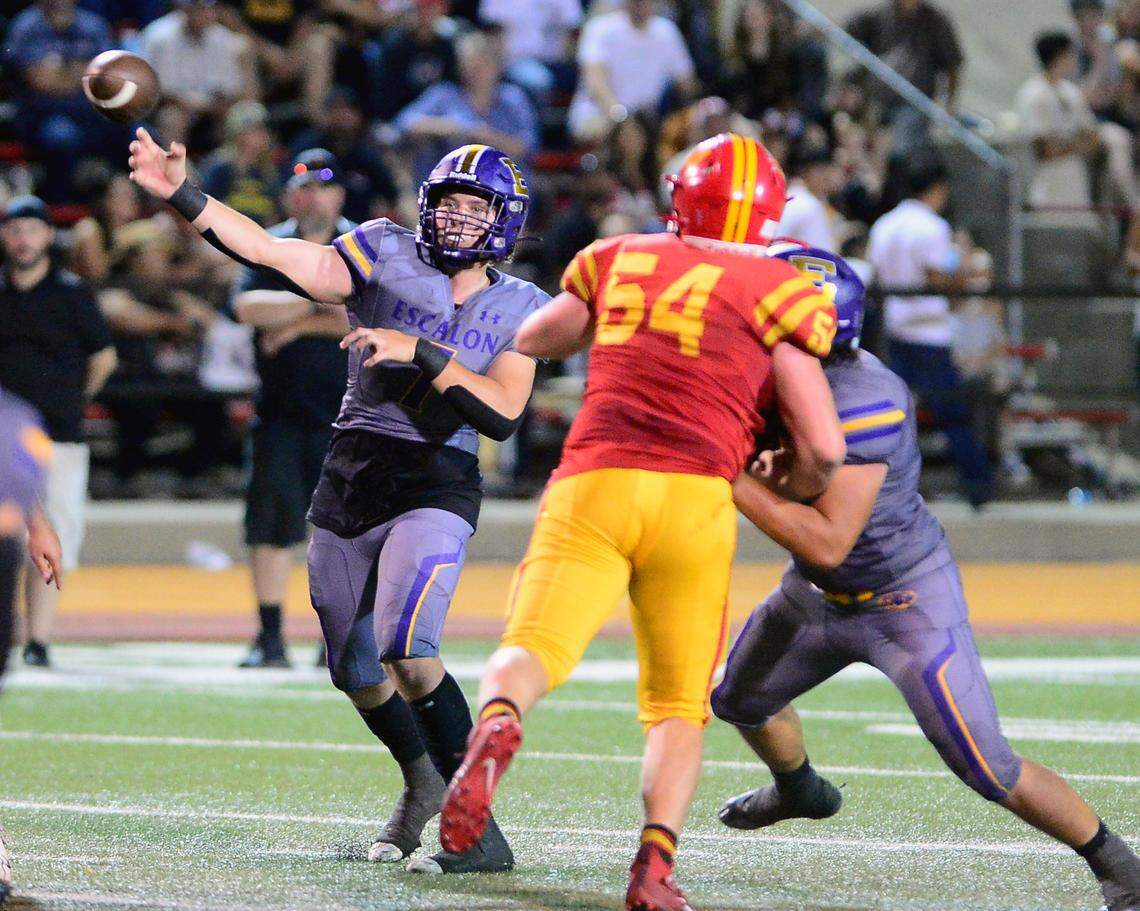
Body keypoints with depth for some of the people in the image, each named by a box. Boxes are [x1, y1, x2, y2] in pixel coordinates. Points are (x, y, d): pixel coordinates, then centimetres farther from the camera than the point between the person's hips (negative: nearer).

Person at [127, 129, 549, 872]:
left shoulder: (518, 308, 3)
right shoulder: (387, 255, 1)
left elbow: (503, 415, -10)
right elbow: (277, 256, -12)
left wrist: (418, 354, -20)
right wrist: (183, 196, -24)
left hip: (437, 484, -3)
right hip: (350, 480, 3)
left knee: (407, 650, -24)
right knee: (355, 670, 12)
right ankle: (421, 783, 41)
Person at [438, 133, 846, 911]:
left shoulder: (617, 261, 18)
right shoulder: (778, 292, 8)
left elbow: (532, 340, 36)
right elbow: (824, 447, 2)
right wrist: (789, 491, 24)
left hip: (592, 484, 1)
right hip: (694, 497, -1)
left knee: (533, 650, -9)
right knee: (681, 703, 13)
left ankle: (496, 725, -45)